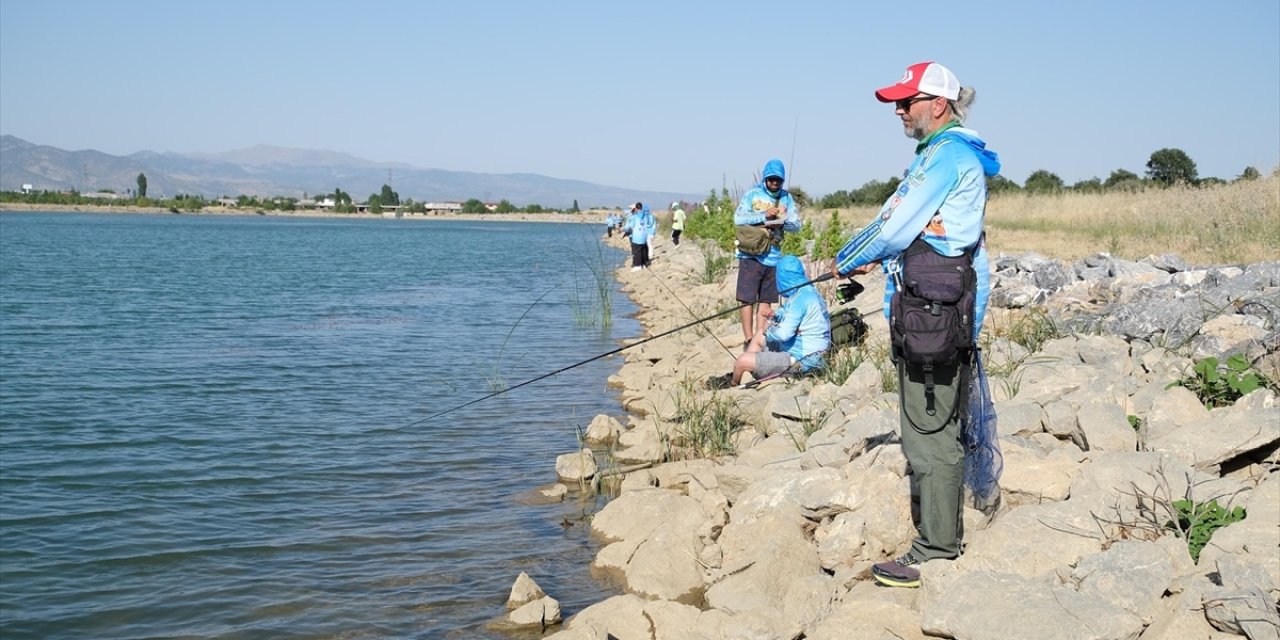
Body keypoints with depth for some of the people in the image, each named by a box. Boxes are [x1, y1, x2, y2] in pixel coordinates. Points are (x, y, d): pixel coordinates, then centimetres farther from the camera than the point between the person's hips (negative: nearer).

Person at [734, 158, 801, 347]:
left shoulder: (786, 198, 8)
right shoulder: (752, 194, -2)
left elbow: (797, 224, 3)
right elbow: (738, 218, -12)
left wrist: (781, 221, -18)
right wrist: (764, 215, -20)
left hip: (773, 258, 3)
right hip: (751, 255, -3)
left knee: (765, 300, 9)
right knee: (747, 299, -4)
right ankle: (749, 339, 2)